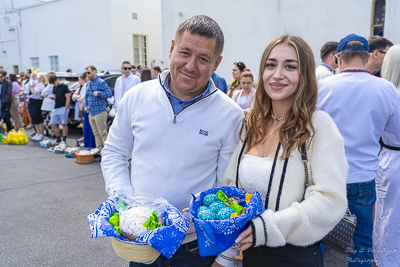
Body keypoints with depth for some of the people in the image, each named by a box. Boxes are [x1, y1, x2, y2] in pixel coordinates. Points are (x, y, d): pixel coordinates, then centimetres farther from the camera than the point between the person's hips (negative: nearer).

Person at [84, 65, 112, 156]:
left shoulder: (101, 82, -7)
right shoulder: (88, 84, 16)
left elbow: (110, 93, -12)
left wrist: (99, 93, -22)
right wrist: (85, 105, 11)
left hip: (100, 112, -8)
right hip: (91, 112, 8)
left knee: (103, 133, -7)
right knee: (96, 133, 12)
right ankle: (98, 151, 18)